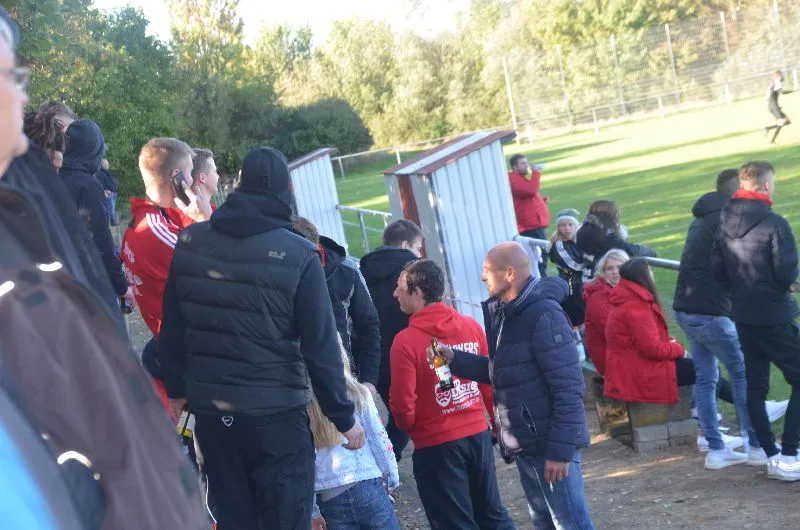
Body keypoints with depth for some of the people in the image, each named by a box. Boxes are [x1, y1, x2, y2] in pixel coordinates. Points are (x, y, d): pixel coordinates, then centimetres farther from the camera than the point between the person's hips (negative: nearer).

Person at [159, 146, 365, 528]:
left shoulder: (189, 242, 0)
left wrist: (177, 388, 20)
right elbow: (320, 346, -11)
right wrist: (343, 417, -1)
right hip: (276, 412, -4)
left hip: (208, 409, 5)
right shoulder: (299, 255, -12)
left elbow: (172, 328, 7)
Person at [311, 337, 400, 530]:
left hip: (328, 499, 1)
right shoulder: (357, 394, -3)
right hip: (367, 488, -1)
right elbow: (380, 441, 1)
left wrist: (313, 511, 7)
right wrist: (392, 479, 15)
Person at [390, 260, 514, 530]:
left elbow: (403, 404, -15)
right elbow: (491, 382, 4)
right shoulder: (472, 326, -2)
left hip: (436, 445, -5)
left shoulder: (405, 340, -17)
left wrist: (410, 428, 7)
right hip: (478, 434, 5)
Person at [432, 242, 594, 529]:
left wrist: (560, 450, -23)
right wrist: (454, 359, 5)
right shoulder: (504, 313, 10)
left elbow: (568, 388, -21)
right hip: (526, 445, 9)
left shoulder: (543, 314, -19)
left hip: (550, 445, -9)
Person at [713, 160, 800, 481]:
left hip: (743, 316, 7)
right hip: (774, 316, -6)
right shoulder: (774, 223, -16)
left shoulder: (725, 223, 3)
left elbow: (717, 268, 3)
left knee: (755, 386, 12)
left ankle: (772, 455, 18)